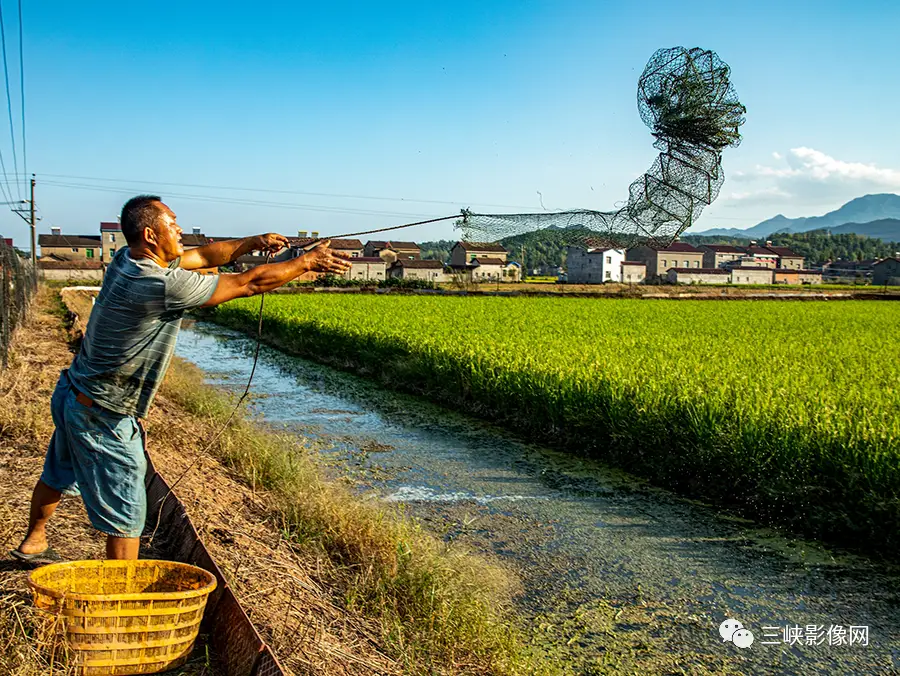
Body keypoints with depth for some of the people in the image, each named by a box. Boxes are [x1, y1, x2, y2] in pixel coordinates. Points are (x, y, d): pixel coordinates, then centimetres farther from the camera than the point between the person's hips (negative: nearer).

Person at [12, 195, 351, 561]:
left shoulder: (126, 260, -2)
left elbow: (202, 255, 9)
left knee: (58, 477, 32)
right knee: (126, 514, 1)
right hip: (102, 418, -10)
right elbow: (249, 283, -24)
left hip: (72, 395, 10)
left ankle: (33, 543, 56)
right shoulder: (164, 287, -29)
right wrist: (307, 261, -13)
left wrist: (252, 242, 1)